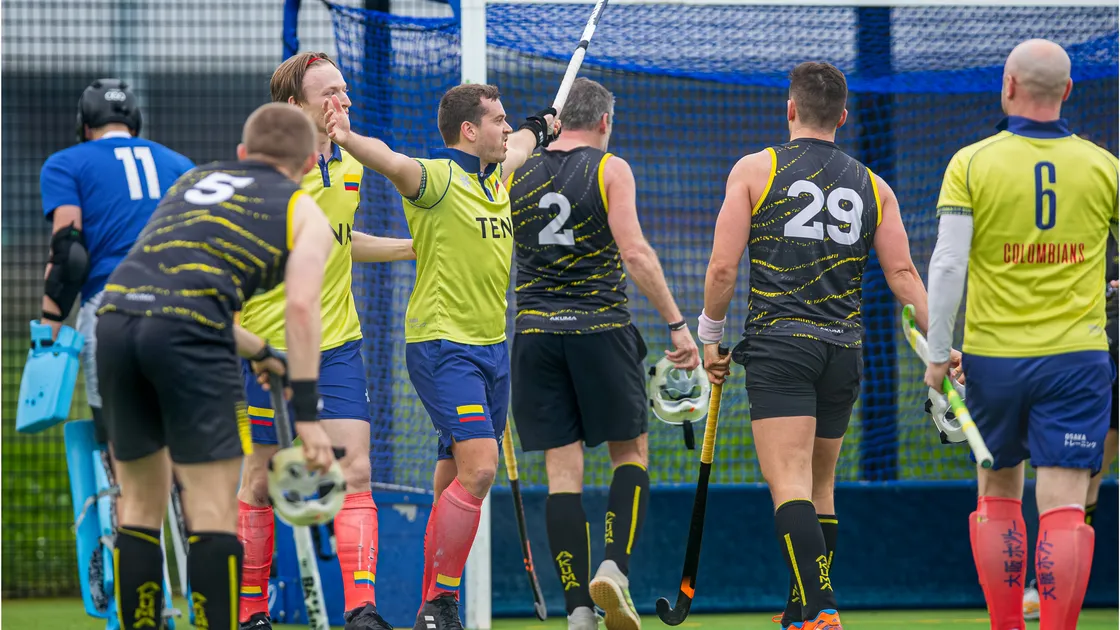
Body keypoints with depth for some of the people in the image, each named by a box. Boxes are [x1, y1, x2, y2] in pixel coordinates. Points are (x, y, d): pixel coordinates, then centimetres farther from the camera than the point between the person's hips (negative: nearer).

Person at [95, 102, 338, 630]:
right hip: (187, 332, -5)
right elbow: (301, 307, 2)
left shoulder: (193, 181, 33)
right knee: (214, 510, -1)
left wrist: (259, 352, 49)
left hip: (115, 312, 5)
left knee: (141, 505, 17)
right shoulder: (304, 213, 17)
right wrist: (307, 412, 2)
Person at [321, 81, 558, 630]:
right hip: (441, 344, -8)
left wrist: (541, 127, 55)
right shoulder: (437, 178, -12)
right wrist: (348, 140, -53)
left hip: (491, 346, 8)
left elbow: (521, 145, 37)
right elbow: (391, 162, -34)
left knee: (459, 481, 9)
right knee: (477, 466, -19)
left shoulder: (496, 177, 13)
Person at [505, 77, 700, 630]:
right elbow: (634, 252, -11)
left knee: (562, 471, 2)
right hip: (600, 328, -3)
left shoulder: (516, 175, 9)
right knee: (631, 453, 11)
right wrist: (677, 324, -9)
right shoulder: (610, 169, -2)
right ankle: (615, 568, -10)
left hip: (535, 334, 3)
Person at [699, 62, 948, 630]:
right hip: (843, 349, 4)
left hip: (779, 344, -4)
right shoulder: (873, 187, 12)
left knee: (790, 485, -13)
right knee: (820, 486, 17)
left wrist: (710, 336, 9)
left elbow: (722, 267, -2)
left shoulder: (756, 169, 1)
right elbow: (903, 274, 4)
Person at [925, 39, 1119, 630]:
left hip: (992, 356, 0)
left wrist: (937, 354, -4)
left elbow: (946, 265, -10)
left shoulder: (971, 164, -6)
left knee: (997, 495, 17)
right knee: (1064, 506, -3)